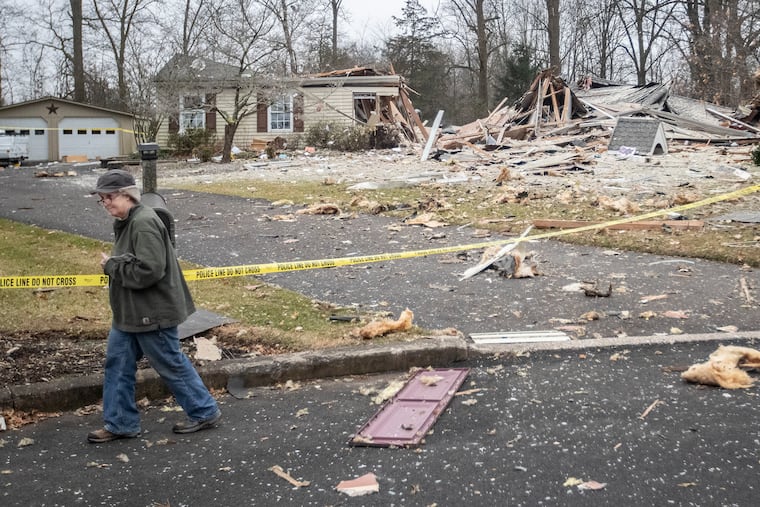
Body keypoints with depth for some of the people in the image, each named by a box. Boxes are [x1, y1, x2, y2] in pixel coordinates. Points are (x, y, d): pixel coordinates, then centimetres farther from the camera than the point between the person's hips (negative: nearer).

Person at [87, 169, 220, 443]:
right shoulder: (126, 222, 9)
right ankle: (120, 423, 24)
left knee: (172, 365, 4)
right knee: (117, 363, 12)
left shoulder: (144, 224, -23)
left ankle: (204, 412, 21)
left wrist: (111, 266, -18)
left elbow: (149, 270, -30)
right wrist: (112, 264, 0)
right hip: (129, 313, 10)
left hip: (151, 314, -10)